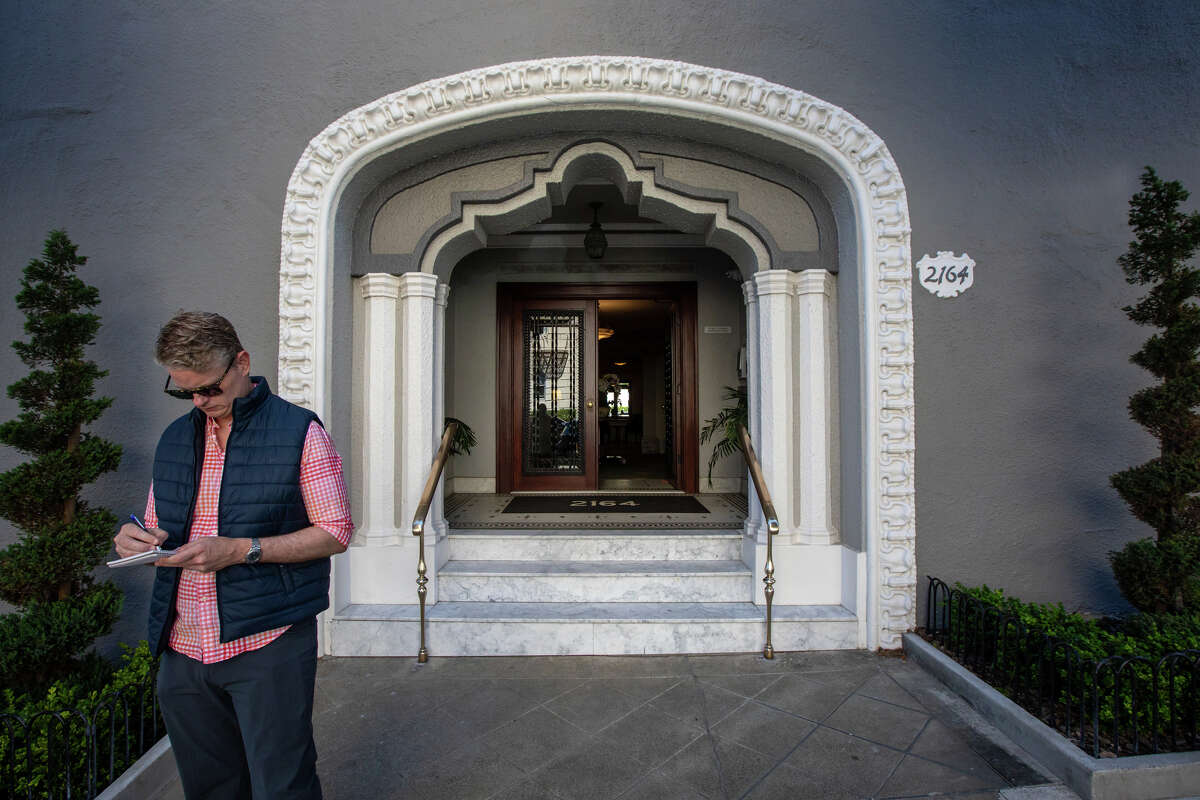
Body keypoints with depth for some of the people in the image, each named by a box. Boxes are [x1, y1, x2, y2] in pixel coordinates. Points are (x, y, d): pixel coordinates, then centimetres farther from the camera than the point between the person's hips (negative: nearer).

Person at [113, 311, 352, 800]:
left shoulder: (299, 431, -7)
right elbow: (160, 532, 20)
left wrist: (242, 550, -18)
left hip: (268, 644, -5)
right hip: (182, 648, 6)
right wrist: (138, 541, -3)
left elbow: (335, 533, -9)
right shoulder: (174, 439, 11)